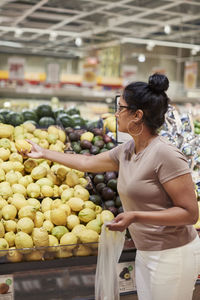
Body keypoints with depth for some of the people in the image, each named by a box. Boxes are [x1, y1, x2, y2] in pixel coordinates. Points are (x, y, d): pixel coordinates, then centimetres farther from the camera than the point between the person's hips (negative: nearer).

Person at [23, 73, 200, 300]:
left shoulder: (165, 154, -21)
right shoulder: (126, 150, 3)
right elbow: (87, 162, 18)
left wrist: (135, 216, -26)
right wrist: (44, 153, 24)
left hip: (172, 255, -7)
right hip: (145, 253, 7)